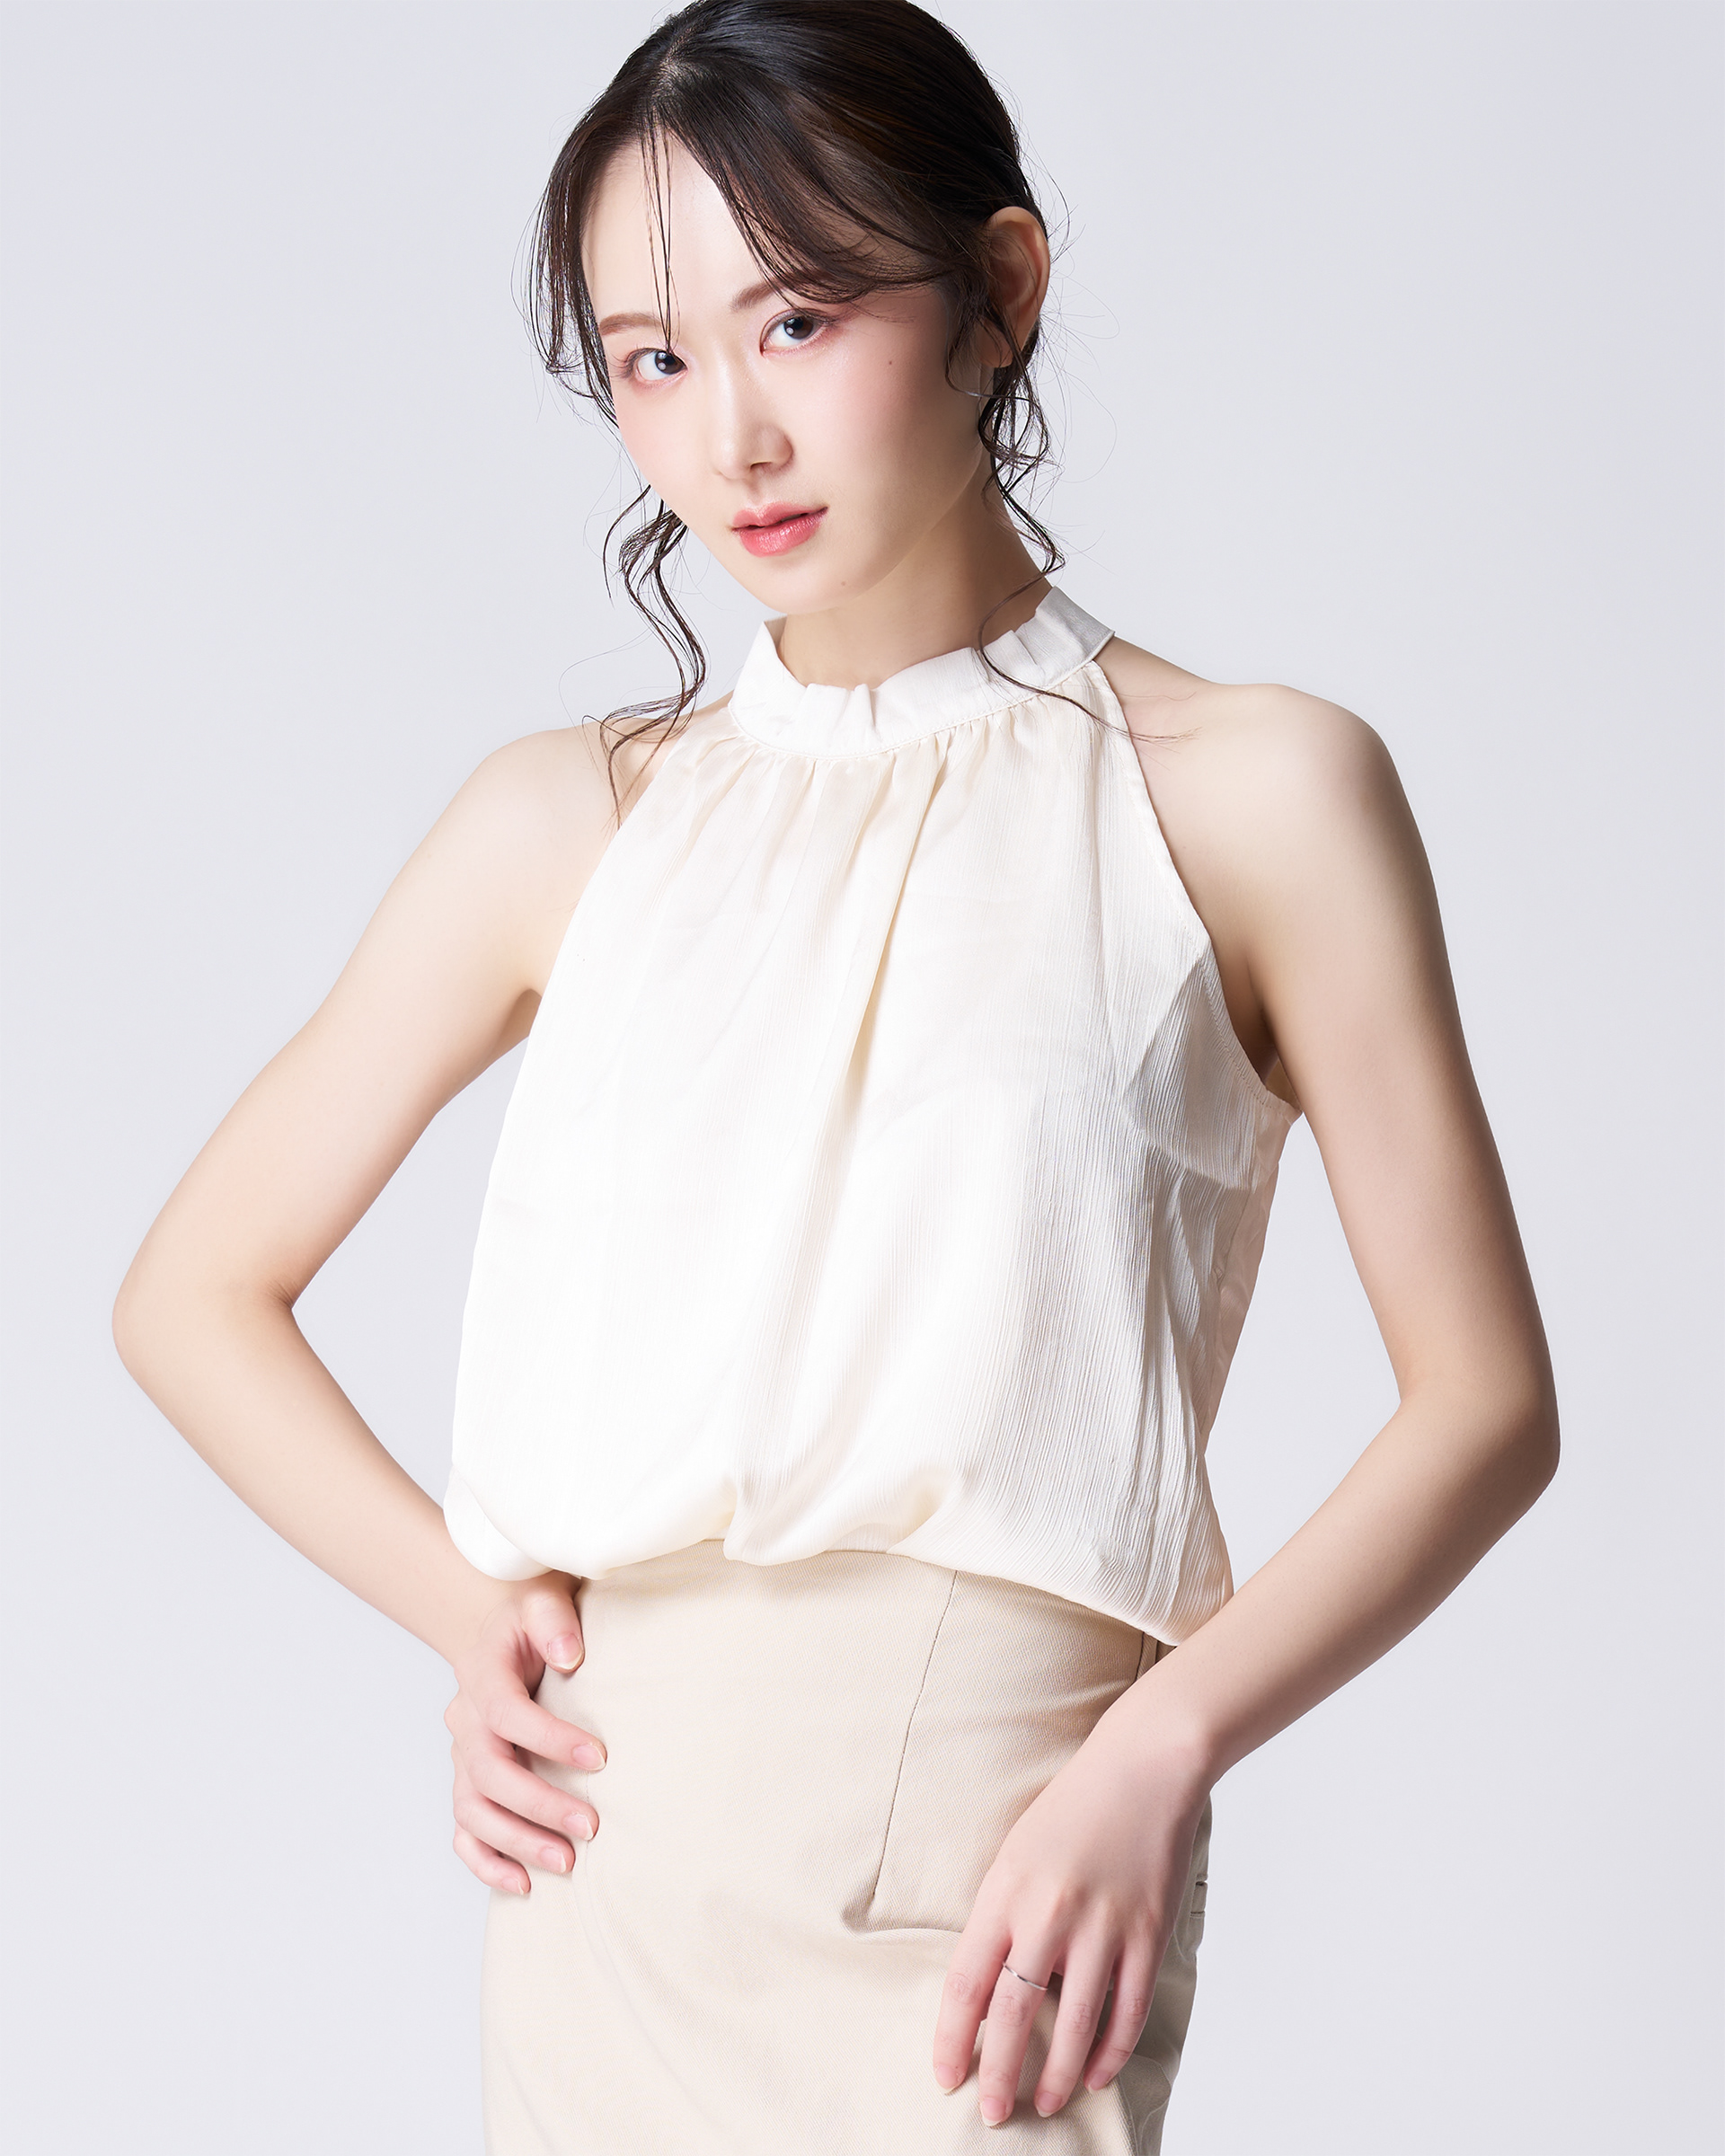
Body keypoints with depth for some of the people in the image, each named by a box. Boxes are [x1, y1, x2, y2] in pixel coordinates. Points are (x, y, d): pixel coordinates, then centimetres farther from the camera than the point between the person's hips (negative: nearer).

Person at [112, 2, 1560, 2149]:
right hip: (604, 1859, 3)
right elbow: (195, 1289, 14)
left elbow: (1485, 1399, -1)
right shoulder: (575, 820, 7)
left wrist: (1156, 1751, -14)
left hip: (987, 1861, -3)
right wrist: (459, 1610, -1)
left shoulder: (1254, 795, 0)